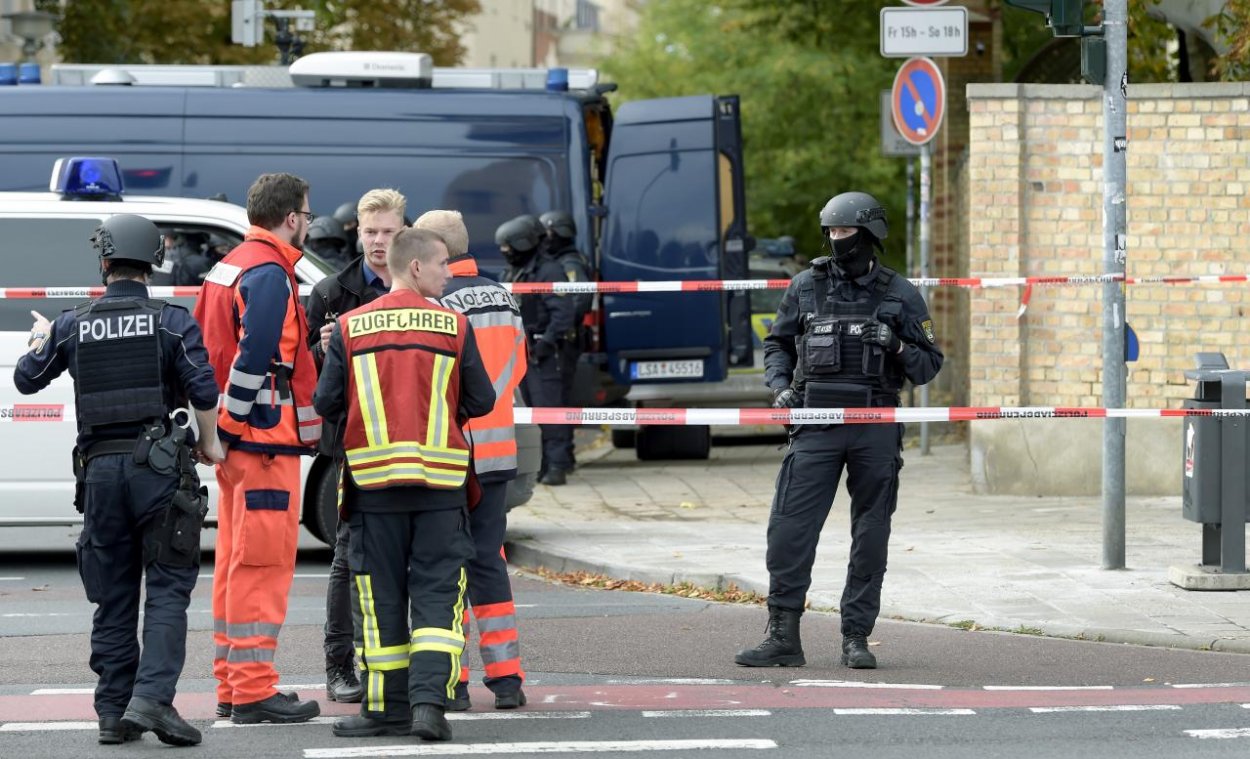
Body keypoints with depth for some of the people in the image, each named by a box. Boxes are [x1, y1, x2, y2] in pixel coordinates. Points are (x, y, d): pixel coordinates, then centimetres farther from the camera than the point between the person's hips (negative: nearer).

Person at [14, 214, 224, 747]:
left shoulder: (74, 326, 6)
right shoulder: (172, 322, -3)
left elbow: (27, 379, 18)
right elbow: (203, 389, -11)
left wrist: (42, 340, 39)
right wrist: (209, 443, 6)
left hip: (100, 467, 3)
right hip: (157, 463, -3)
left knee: (113, 597, 10)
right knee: (167, 588, -3)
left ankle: (113, 713, 10)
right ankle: (151, 697, -19)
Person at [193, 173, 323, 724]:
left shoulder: (229, 268, 17)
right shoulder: (270, 275, -14)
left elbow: (205, 347, 20)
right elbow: (253, 355, -23)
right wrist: (234, 422, -17)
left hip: (235, 437, 10)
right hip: (265, 439, -10)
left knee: (234, 562, 14)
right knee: (263, 562, -8)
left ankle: (231, 685, 19)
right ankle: (253, 691, -9)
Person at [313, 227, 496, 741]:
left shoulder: (349, 328, 0)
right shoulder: (454, 327, -2)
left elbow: (326, 403, 2)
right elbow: (482, 400, 2)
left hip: (374, 480, 1)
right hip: (441, 484, -1)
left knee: (382, 598, 8)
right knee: (437, 595, 3)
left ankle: (388, 708, 11)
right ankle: (430, 699, -11)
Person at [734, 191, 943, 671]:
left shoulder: (900, 295, 5)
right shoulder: (806, 287, 7)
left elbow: (930, 363, 7)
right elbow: (778, 344, 16)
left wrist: (900, 350, -13)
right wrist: (779, 387, -1)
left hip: (876, 428, 0)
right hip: (817, 422, 0)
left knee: (870, 536, 4)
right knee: (790, 527, -8)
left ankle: (856, 637, 11)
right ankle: (783, 637, -4)